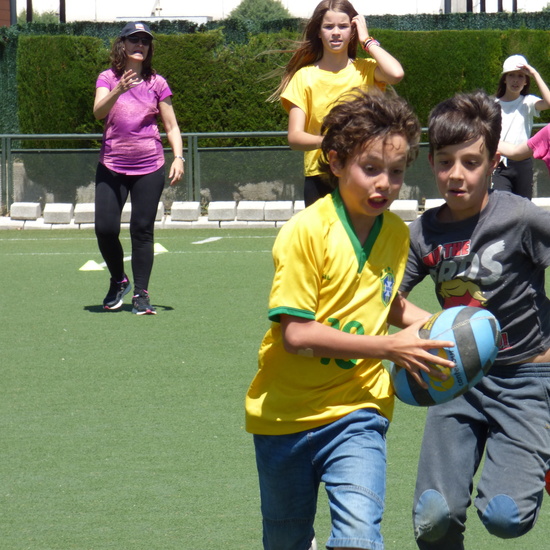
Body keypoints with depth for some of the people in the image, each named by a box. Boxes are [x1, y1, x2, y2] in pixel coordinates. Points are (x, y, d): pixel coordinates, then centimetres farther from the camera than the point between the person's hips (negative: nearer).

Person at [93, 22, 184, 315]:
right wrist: (118, 90, -33)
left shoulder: (156, 83, 5)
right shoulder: (108, 79, 2)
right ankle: (118, 281, 18)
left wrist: (178, 157, -5)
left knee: (142, 230, -2)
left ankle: (141, 294, 4)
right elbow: (98, 111, -15)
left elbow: (171, 126, 8)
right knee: (105, 228, -6)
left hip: (149, 168, 0)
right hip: (112, 166, 0)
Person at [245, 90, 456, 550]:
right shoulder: (306, 232, -17)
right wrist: (389, 348, -20)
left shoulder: (396, 233, 1)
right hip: (288, 413, -2)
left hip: (357, 412, 2)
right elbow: (295, 333, -22)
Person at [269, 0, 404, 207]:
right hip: (319, 178, 0)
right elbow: (294, 137, -4)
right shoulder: (305, 76, 4)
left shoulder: (365, 70, 5)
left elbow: (396, 74, -18)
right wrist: (325, 141, -25)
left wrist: (367, 40, -4)